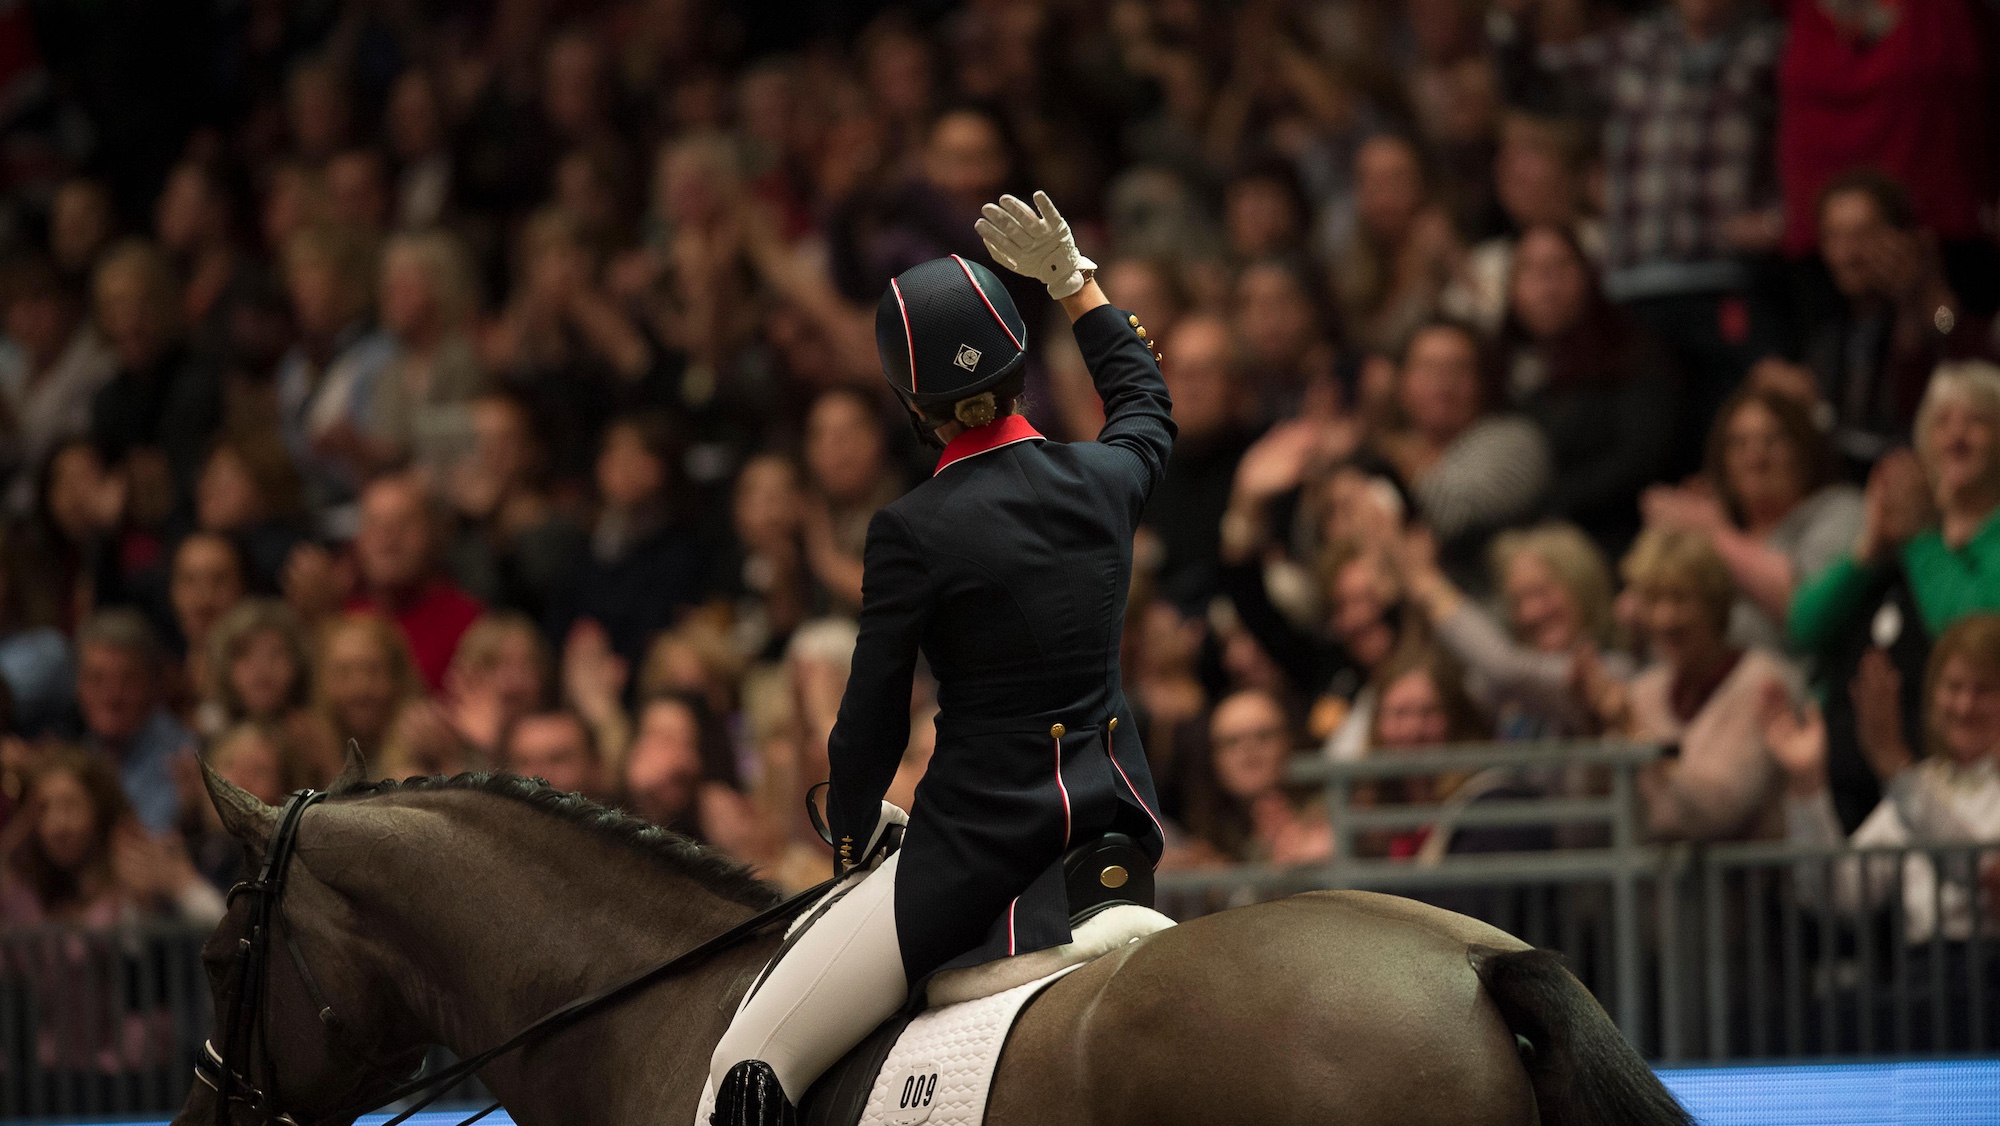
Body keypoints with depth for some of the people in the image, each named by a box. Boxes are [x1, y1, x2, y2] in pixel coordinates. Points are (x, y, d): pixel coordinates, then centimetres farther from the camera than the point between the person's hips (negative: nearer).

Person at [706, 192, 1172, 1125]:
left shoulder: (912, 532, -13)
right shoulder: (1103, 480, 2)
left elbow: (873, 714, -4)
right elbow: (1146, 402, 28)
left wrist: (853, 831, 15)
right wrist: (1073, 282, 36)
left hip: (981, 836, -6)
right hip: (1114, 808, 6)